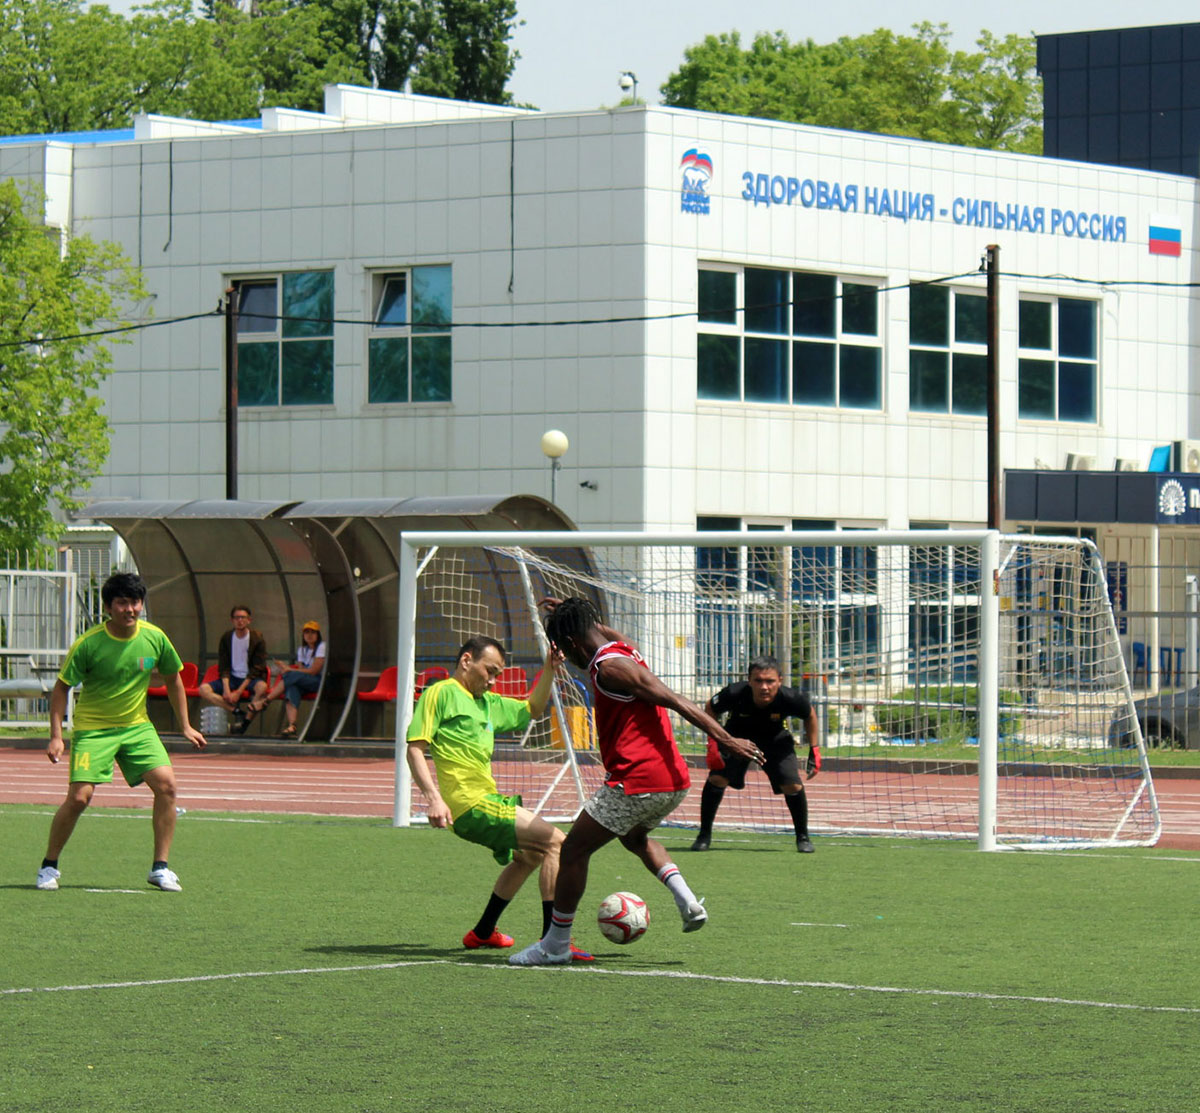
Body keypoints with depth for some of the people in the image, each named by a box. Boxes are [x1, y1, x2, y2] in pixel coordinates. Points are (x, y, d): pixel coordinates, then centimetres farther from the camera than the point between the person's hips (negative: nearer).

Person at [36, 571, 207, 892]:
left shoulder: (154, 637, -6)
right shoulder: (87, 645, -17)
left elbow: (173, 679, 11)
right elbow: (61, 688, -7)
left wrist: (185, 726, 12)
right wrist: (56, 736, -15)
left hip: (137, 725, 3)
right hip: (92, 728, -3)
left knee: (166, 784, -14)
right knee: (79, 797, -15)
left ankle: (160, 867, -3)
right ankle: (49, 866, 7)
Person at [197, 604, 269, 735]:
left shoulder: (257, 639, -6)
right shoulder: (226, 638, 3)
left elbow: (256, 669, -10)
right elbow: (223, 668, 2)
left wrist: (239, 691, -19)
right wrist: (226, 689, -16)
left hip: (250, 679, -3)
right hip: (232, 679, 3)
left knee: (262, 686, -39)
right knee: (204, 689, -21)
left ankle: (247, 720, -27)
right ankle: (237, 712, -23)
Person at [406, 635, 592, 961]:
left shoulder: (487, 702, 20)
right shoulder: (441, 693, -4)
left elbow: (531, 710, 31)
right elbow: (415, 748, -12)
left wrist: (548, 670, 14)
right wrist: (433, 797, -24)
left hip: (488, 801, 11)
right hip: (470, 804, -11)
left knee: (529, 855, 33)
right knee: (554, 841, -17)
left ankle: (482, 933, 43)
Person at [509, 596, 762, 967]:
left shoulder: (609, 667, -12)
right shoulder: (625, 649, 13)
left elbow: (676, 701, -19)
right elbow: (611, 635, 42)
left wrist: (726, 739, -23)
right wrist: (574, 613, 54)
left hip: (636, 781, -9)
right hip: (674, 781, 9)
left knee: (574, 850, 3)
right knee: (635, 837, 34)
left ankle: (555, 944, 10)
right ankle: (686, 899, 12)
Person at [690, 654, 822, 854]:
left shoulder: (790, 699, -34)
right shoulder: (734, 694, -36)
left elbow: (809, 714, -9)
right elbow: (710, 709, -13)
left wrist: (814, 749, -7)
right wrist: (712, 744, -19)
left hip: (774, 739, 0)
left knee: (793, 785, -14)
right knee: (717, 778, -17)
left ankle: (803, 837, 10)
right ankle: (704, 835, 2)